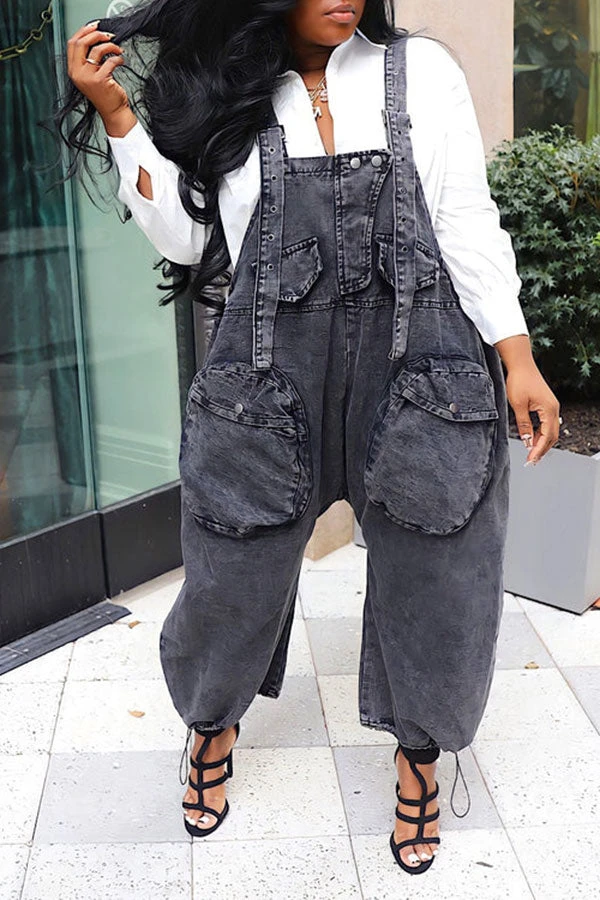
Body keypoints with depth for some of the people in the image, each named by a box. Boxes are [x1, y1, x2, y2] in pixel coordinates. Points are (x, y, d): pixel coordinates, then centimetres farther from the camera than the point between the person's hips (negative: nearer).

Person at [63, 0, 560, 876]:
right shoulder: (220, 90, 7)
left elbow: (467, 223, 2)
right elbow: (184, 236, 3)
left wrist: (517, 356, -3)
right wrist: (119, 117, -4)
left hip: (421, 374, 0)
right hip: (270, 377, 1)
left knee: (430, 575, 8)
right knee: (235, 571, 10)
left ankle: (419, 753, 37)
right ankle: (214, 722, 42)